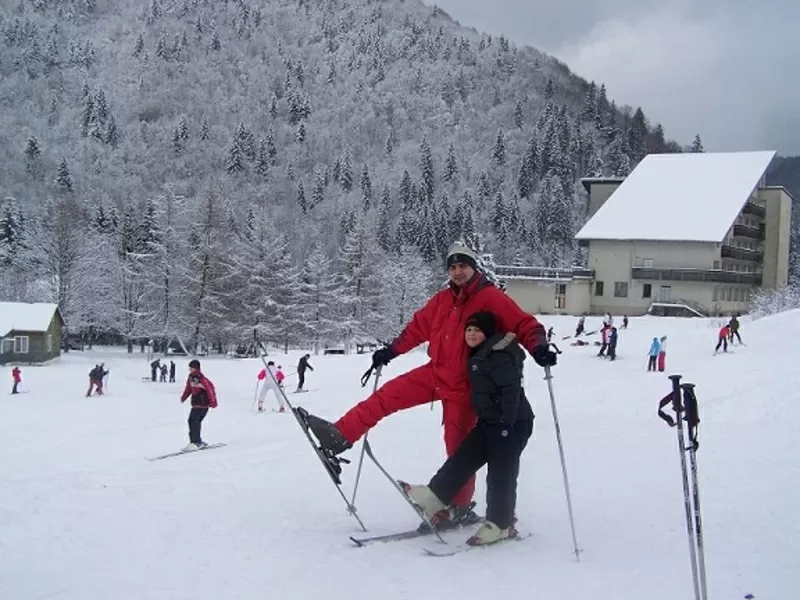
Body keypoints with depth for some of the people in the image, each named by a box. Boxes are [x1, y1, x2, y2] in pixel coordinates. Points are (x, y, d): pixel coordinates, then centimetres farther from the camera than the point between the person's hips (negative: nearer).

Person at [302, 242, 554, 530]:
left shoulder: (492, 298, -13)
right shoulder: (443, 299, 5)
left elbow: (525, 325, -19)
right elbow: (418, 327, 17)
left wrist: (539, 348, -37)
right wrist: (390, 352, 19)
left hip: (463, 385, -6)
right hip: (436, 373, 6)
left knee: (458, 448, 1)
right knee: (387, 394, -2)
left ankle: (459, 508, 17)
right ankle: (340, 436, 2)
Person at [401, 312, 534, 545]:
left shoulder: (498, 357, -18)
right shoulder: (478, 355, 15)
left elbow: (512, 388, -24)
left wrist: (507, 421, -25)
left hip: (512, 424, -10)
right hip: (489, 422, 10)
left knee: (500, 474, -4)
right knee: (462, 459, 8)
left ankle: (500, 525, 5)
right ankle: (435, 499, 12)